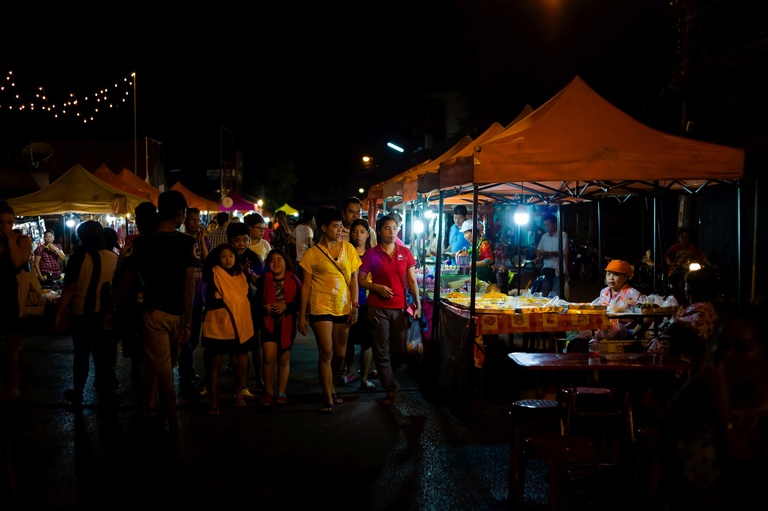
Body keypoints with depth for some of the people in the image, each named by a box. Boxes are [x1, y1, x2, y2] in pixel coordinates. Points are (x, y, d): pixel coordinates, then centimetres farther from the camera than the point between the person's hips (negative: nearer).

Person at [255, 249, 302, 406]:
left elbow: (300, 300, -4)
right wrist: (264, 307, -14)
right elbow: (257, 300, 5)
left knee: (284, 360, 8)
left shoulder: (293, 279, 1)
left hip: (287, 324, 0)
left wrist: (286, 306, -18)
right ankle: (268, 393, 4)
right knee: (269, 358, -9)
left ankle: (281, 393, 19)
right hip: (269, 323, 0)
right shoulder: (264, 279, 4)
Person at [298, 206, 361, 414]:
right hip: (321, 309, -3)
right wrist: (302, 315, -2)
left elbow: (354, 280, 5)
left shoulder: (349, 249, 3)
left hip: (343, 309, 3)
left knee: (340, 354, 12)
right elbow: (306, 285, -1)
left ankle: (330, 387, 34)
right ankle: (328, 398, 5)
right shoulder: (312, 254, -3)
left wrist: (354, 306, -4)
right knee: (326, 353, -6)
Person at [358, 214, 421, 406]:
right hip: (378, 307, -2)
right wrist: (378, 287, -15)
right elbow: (360, 280, 1)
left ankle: (385, 376, 35)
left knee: (399, 349, 9)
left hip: (400, 307, 2)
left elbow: (412, 281, 4)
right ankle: (391, 389, 7)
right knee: (382, 350, -2)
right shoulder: (371, 254, -1)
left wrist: (418, 304, -3)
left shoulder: (405, 253, 5)